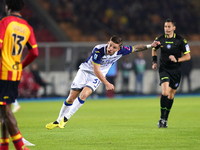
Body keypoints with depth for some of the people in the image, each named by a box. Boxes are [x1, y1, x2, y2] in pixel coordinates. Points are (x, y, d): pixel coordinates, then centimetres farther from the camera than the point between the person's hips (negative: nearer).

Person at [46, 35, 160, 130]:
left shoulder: (120, 51, -18)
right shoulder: (98, 50, -30)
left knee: (84, 94, -24)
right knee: (71, 98, -2)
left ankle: (66, 119, -12)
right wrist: (107, 84, -25)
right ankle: (58, 121, 16)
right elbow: (96, 70, -26)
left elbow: (135, 48, 0)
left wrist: (150, 46, -8)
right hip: (85, 71, -2)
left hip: (97, 77, 2)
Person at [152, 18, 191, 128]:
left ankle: (165, 119, 22)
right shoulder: (160, 40, -2)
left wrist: (177, 60, -19)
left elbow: (187, 56, -4)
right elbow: (154, 49, 20)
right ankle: (162, 118, -15)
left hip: (176, 70, 1)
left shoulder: (180, 40, -7)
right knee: (165, 92, -20)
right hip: (164, 69, -1)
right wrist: (154, 61, 7)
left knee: (171, 96, 8)